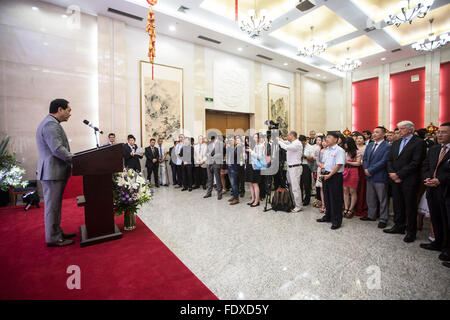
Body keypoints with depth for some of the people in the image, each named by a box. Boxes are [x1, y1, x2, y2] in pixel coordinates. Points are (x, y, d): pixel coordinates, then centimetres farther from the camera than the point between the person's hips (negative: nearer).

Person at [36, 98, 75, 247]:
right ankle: (53, 238, 10)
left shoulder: (51, 123, 18)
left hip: (54, 172, 11)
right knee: (52, 206, -1)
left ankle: (57, 232, 29)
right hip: (52, 172, -11)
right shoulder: (51, 124, -16)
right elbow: (58, 150, -24)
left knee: (55, 205, 17)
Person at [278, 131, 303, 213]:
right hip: (290, 167, 9)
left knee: (295, 187, -5)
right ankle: (293, 203, 26)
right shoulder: (292, 143, 15)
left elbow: (287, 147, -27)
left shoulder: (297, 143, -14)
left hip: (295, 168, -9)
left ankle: (298, 206, 3)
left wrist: (279, 141, -15)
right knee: (291, 187, 14)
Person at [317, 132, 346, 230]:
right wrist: (322, 165, -1)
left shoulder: (339, 150, -11)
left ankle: (336, 221, 13)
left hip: (335, 176, -8)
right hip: (325, 176, 8)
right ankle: (328, 216, 31)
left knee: (335, 199, 1)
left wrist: (329, 175, -18)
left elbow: (339, 165, -17)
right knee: (327, 197, 16)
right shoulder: (326, 150, 14)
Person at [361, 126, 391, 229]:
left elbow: (383, 161, -17)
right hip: (369, 176, 7)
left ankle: (383, 219, 18)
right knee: (370, 198, 16)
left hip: (380, 177, -7)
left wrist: (370, 170, -16)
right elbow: (364, 158, 11)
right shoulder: (369, 145, 12)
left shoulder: (387, 146, -10)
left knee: (382, 199, 6)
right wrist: (366, 169, -5)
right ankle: (371, 215, 30)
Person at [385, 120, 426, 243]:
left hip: (409, 181, -6)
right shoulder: (396, 143, 14)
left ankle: (411, 231, 19)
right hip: (395, 180, 6)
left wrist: (399, 174, -16)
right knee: (398, 205, 14)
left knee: (410, 206, 5)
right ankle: (399, 227, 27)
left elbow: (416, 162, -15)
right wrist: (392, 173, -6)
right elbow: (389, 160, 11)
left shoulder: (419, 142, -7)